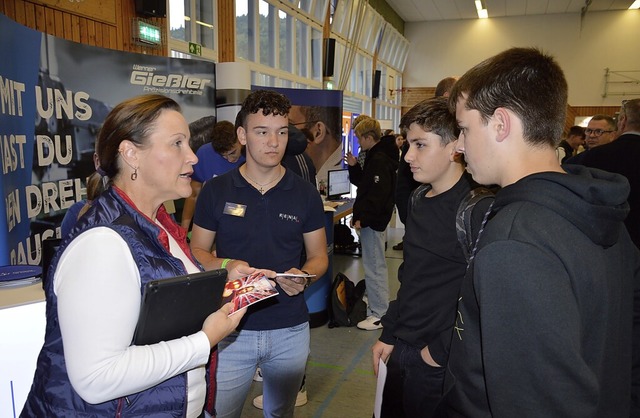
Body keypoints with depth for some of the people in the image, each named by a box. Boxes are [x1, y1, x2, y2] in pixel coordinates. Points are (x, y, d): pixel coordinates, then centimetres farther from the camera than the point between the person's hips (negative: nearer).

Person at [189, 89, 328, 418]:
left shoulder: (305, 194, 0)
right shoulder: (215, 191, -3)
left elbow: (319, 256, 5)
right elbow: (197, 251, 3)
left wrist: (304, 277, -16)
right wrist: (224, 266, -18)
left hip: (290, 329, 2)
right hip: (232, 328, -1)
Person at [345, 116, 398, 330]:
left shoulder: (379, 160, -19)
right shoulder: (375, 157, 15)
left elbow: (377, 195, -26)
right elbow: (363, 183, 21)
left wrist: (362, 218, -23)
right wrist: (354, 166, 8)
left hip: (373, 222, -11)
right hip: (374, 220, 11)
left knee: (374, 267, -4)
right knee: (376, 266, 20)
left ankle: (379, 314, 5)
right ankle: (377, 307, 33)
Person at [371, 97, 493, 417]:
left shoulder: (478, 210, -20)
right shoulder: (419, 199, 5)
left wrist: (442, 352, -16)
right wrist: (388, 334, 13)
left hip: (439, 364, -7)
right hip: (401, 350, 7)